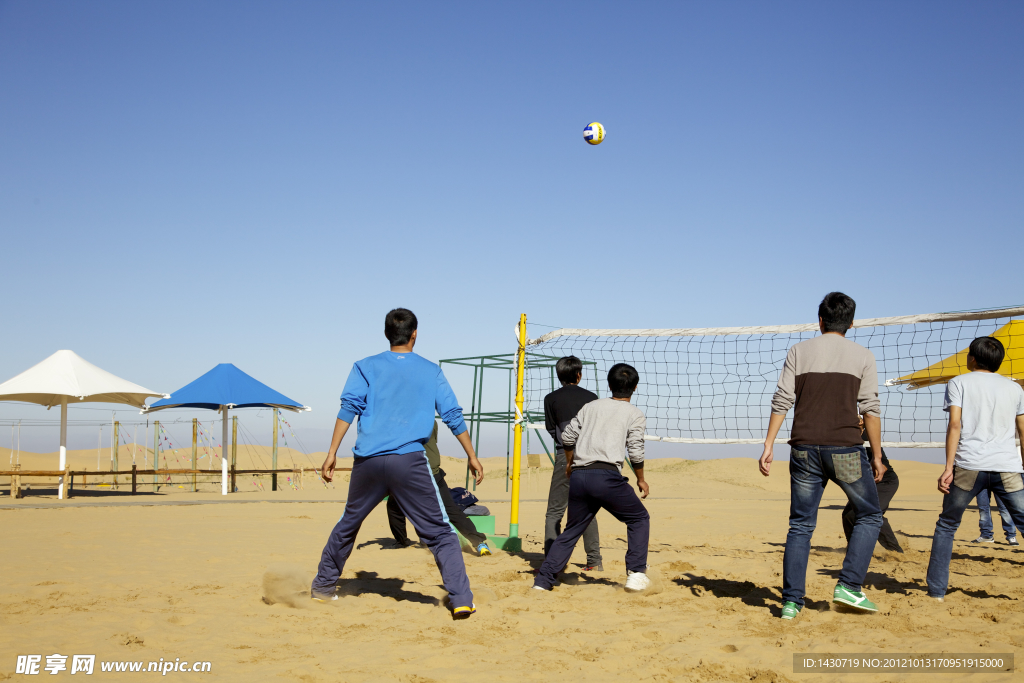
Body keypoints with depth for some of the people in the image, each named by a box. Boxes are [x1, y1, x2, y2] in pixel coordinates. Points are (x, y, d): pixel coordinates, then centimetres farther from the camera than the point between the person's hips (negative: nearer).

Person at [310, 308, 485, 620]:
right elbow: (453, 416, 11)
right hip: (410, 461, -2)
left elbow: (348, 408, -1)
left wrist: (332, 453, -2)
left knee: (348, 522, 22)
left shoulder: (365, 367, 11)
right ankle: (461, 599, -8)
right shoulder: (431, 371, 12)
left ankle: (323, 585, 33)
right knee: (440, 532, 2)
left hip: (367, 462, 2)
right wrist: (472, 456, 18)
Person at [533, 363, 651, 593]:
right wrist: (641, 480, 17)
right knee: (639, 519, 15)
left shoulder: (591, 406, 21)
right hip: (606, 475, -4)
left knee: (571, 530, 16)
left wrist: (570, 463, 35)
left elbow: (568, 436, 20)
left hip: (578, 476, 5)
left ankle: (543, 580, 9)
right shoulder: (635, 414, 9)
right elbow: (635, 451, 2)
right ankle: (636, 573, 5)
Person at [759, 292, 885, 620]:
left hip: (805, 449, 2)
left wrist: (768, 446, 3)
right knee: (869, 516, 15)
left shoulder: (798, 351, 8)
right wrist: (877, 455, 6)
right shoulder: (862, 356, 4)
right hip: (846, 449, -2)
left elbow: (782, 401, 1)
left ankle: (791, 601, 5)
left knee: (800, 525, 8)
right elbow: (870, 408, 0)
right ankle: (848, 586, 3)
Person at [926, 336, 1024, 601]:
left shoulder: (959, 383, 9)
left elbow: (955, 425, -3)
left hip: (969, 467, -2)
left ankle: (937, 591, 9)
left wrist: (948, 468, -6)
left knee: (946, 526, 12)